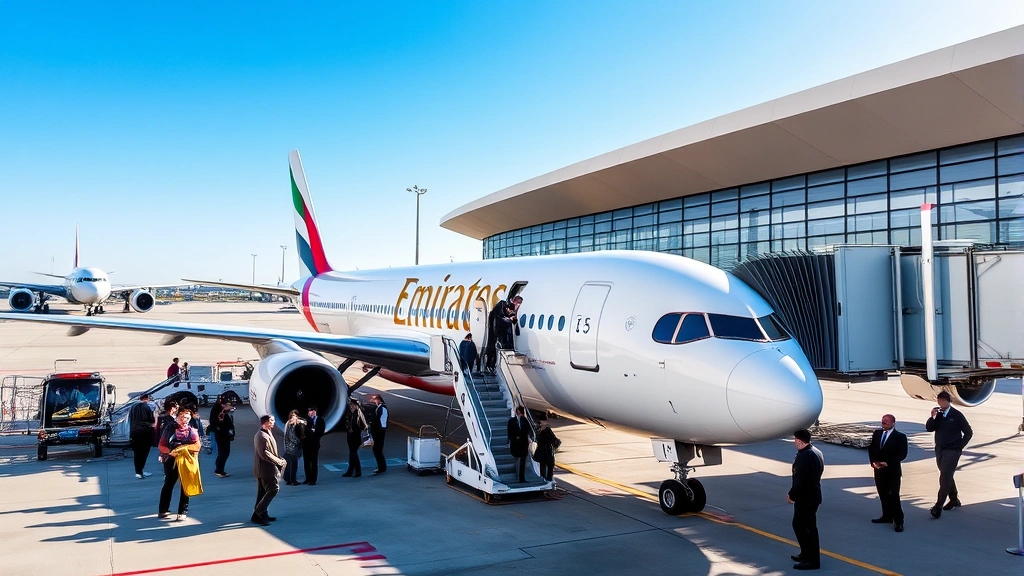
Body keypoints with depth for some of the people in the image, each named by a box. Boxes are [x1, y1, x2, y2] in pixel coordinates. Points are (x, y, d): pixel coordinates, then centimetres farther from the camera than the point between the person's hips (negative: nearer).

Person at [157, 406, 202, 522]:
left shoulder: (192, 431, 4)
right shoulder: (169, 429, 3)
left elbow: (197, 446, -7)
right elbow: (161, 445, 0)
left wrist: (184, 447, -21)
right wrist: (170, 451, -18)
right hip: (171, 461, -1)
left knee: (185, 486, 3)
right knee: (168, 484, 5)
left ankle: (183, 512, 10)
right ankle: (163, 510, 18)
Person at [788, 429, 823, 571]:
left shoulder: (804, 456, -24)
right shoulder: (817, 452, 8)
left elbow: (800, 480, -25)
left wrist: (791, 495, -11)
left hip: (805, 497, -10)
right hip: (813, 494, 10)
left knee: (800, 526, -3)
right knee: (809, 526, 19)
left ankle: (812, 560, 1)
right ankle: (808, 554, 29)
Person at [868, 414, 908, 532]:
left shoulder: (900, 437, -8)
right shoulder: (877, 433, 7)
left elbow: (902, 454, -11)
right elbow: (871, 448, 11)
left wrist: (888, 463, -18)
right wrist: (873, 461, -3)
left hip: (893, 470, -5)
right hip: (879, 469, 6)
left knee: (894, 495, -5)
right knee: (883, 494, 13)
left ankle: (898, 521, 3)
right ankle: (887, 516, 25)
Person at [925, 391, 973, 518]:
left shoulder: (956, 415, -9)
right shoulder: (937, 414, 4)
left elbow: (969, 432, -3)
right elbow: (929, 428, -1)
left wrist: (960, 446, -4)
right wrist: (932, 417, -17)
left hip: (952, 450, -6)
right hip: (939, 450, 6)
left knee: (945, 477, -11)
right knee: (947, 476, 18)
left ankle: (938, 506, -12)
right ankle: (954, 499, 35)